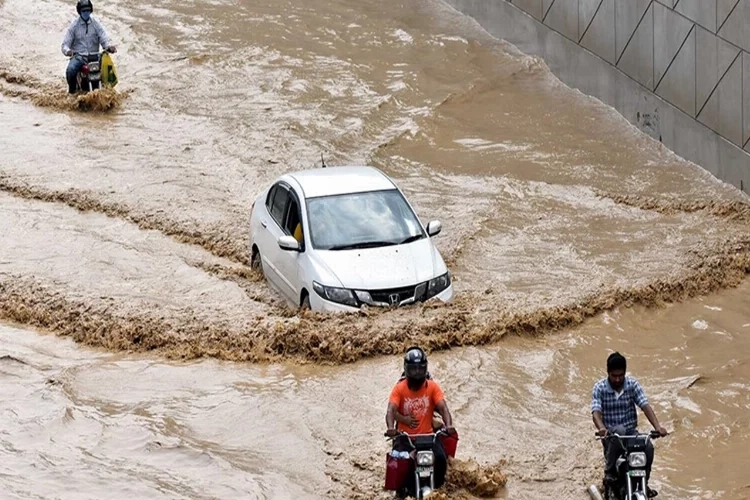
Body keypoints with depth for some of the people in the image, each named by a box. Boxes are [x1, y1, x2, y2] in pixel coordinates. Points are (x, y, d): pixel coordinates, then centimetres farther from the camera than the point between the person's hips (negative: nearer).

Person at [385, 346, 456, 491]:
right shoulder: (399, 388, -3)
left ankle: (436, 488, 3)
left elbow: (443, 408, -10)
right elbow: (391, 410, -14)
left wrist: (449, 425, -31)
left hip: (427, 435, 1)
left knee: (440, 458, -25)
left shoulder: (432, 386, 1)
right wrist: (391, 427, -35)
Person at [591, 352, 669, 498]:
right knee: (619, 432, -38)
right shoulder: (599, 388, -5)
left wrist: (657, 427, -28)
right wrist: (601, 428, -42)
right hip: (610, 434, -2)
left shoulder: (632, 384, 0)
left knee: (648, 447, -29)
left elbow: (645, 406, -11)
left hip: (631, 431, 2)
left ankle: (643, 482, -6)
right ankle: (610, 472, -24)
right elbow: (596, 412, -19)